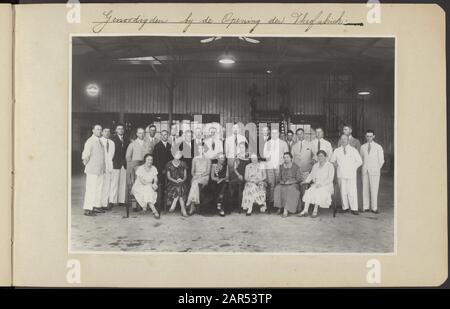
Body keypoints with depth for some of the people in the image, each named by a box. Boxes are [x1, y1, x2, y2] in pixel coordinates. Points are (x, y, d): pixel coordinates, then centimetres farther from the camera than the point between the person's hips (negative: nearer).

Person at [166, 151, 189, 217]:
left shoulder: (183, 164, 9)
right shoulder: (169, 165, 4)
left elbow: (185, 175, 7)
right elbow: (168, 177, -2)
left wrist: (183, 179, -15)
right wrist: (176, 181, -17)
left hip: (182, 182, 1)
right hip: (172, 183, -1)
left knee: (180, 187, -34)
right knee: (179, 189, -32)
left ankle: (173, 205, -28)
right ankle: (183, 210, -32)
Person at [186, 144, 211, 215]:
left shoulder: (208, 160, 12)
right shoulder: (195, 159, 18)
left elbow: (208, 171, 3)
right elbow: (192, 171, 15)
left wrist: (201, 175, -12)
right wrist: (194, 176, -5)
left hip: (204, 177, -2)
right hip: (196, 177, 2)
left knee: (195, 183, -35)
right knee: (195, 184, -33)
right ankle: (194, 205, -44)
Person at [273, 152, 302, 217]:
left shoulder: (296, 167, -1)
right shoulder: (281, 166, 14)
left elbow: (299, 179, -2)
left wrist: (290, 181, -14)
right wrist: (281, 181, -1)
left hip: (293, 184, -4)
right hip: (283, 184, 4)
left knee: (289, 190, -36)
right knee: (277, 189, -29)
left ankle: (286, 210, -36)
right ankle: (280, 207, -24)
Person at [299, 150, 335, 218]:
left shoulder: (330, 166, -1)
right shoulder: (315, 165, 17)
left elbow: (330, 178, -9)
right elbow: (311, 175, 17)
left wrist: (321, 184, -20)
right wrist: (306, 180, -3)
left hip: (326, 185, -5)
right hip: (316, 184, 5)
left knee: (318, 192, -34)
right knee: (308, 192, -24)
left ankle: (315, 210, -28)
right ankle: (305, 210, -29)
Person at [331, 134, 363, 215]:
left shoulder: (354, 150, 8)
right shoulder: (337, 151, 10)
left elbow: (359, 161, 13)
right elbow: (332, 161, 19)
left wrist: (353, 168, 6)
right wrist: (337, 165, 7)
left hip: (351, 174, -1)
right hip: (341, 174, 1)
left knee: (352, 192, -7)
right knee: (343, 192, 0)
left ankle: (354, 209, -2)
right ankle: (345, 208, 8)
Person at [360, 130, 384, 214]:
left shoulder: (378, 147, -2)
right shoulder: (363, 147, 9)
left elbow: (381, 160, 3)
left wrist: (376, 169, 4)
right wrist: (364, 168, 11)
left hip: (374, 171, -3)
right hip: (365, 171, 3)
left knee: (374, 189, -5)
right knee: (365, 189, 2)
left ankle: (374, 208, 1)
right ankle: (366, 207, 7)